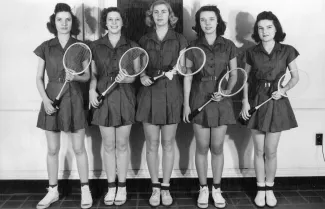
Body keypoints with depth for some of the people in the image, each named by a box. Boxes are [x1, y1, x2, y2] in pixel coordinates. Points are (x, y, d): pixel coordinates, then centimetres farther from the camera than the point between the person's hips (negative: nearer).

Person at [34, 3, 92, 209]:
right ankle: (53, 191, 22)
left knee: (79, 148, 3)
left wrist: (75, 77, -18)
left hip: (73, 99, -1)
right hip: (52, 99, 1)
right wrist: (45, 99, -10)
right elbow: (39, 78, 4)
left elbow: (87, 76, 4)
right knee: (52, 149, 8)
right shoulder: (46, 47, 4)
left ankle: (85, 189, 17)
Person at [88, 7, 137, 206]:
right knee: (108, 145, 6)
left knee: (122, 144, 5)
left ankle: (122, 187, 18)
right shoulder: (95, 46, 6)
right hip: (103, 98, 1)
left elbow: (133, 76, 0)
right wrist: (92, 90, -11)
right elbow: (93, 73, 7)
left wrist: (124, 79, -21)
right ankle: (111, 187, 18)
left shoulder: (132, 46, 3)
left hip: (125, 98, -1)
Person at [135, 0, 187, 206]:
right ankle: (155, 187, 17)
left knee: (168, 143, 5)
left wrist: (187, 101, -8)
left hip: (171, 94, -1)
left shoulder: (180, 40, 4)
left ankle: (166, 187, 17)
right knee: (152, 144, 4)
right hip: (149, 94, 1)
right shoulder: (144, 40, 8)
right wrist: (143, 77, -9)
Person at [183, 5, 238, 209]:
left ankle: (217, 189, 22)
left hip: (221, 100, 0)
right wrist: (186, 104, -2)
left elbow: (234, 74, 5)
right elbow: (188, 77, 2)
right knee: (202, 147, 5)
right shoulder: (193, 47, 1)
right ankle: (203, 189, 21)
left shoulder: (228, 45, 1)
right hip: (199, 99, 0)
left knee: (217, 147, 5)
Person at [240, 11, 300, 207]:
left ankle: (270, 189, 22)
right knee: (259, 150, 7)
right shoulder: (252, 52, 1)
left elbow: (295, 77, 4)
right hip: (256, 101, 1)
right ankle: (261, 189, 22)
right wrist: (245, 101, -3)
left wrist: (283, 89, -13)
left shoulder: (287, 51, -3)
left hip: (276, 103, -1)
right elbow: (246, 78, 7)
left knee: (271, 151, 4)